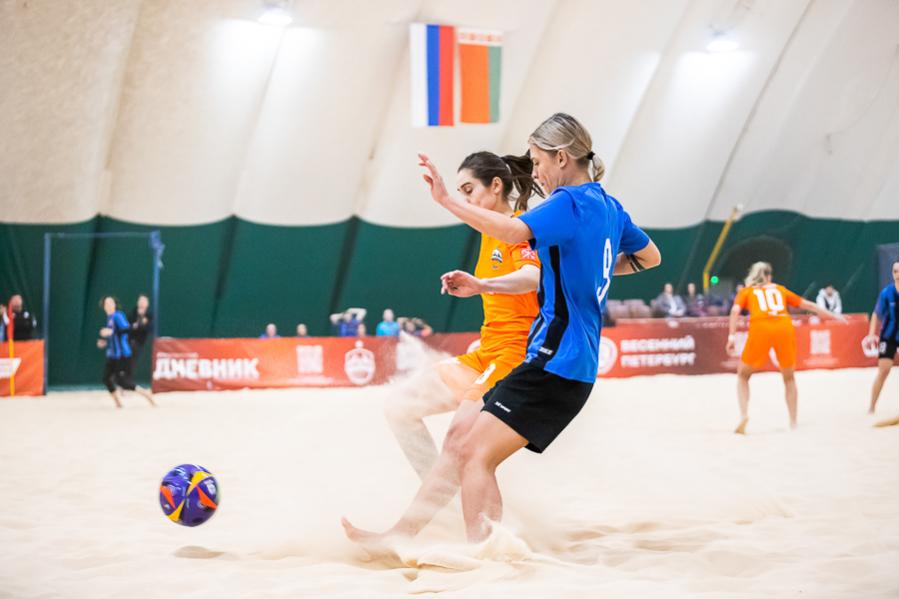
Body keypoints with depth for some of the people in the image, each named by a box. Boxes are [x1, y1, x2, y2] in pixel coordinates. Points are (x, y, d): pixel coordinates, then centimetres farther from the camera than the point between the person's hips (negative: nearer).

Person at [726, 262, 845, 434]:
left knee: (743, 376, 15)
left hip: (760, 328, -2)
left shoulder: (746, 292, 23)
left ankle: (744, 414, -6)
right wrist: (833, 316, 38)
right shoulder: (780, 289, 28)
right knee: (789, 378, 20)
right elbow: (808, 305, 29)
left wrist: (731, 336, -3)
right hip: (784, 327, 2)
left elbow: (735, 311, 4)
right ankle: (793, 423, 15)